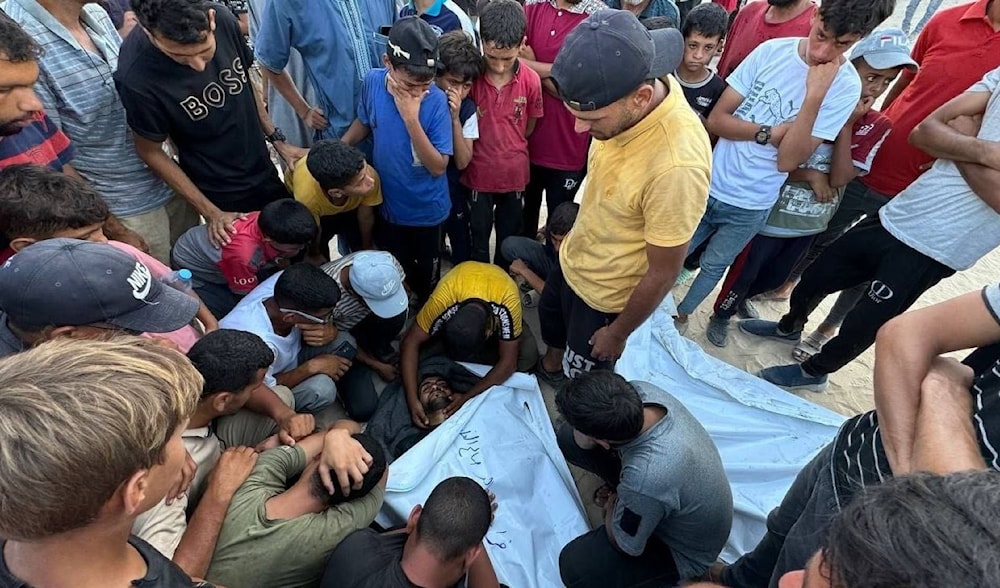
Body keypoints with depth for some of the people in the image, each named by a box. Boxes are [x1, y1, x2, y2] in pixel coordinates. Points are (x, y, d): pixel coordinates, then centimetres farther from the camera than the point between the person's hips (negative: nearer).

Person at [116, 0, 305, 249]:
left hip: (265, 173, 5)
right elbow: (151, 152, -14)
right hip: (219, 196, -4)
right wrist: (210, 212, -12)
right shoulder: (138, 79, -28)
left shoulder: (225, 22, -16)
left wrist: (277, 140, 2)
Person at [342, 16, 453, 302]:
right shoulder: (373, 82, -15)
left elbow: (438, 166, -26)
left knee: (426, 272, 22)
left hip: (426, 209, -2)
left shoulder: (436, 100, -25)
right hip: (386, 202, 3)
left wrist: (411, 118, -34)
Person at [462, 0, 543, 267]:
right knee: (478, 239, 18)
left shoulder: (531, 80, -13)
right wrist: (484, 148, -11)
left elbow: (529, 127, 2)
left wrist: (509, 150, 8)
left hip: (514, 173, 1)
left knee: (509, 238, 20)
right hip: (478, 173, -1)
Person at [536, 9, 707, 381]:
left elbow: (662, 274, -26)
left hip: (606, 294, -7)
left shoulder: (677, 165, -40)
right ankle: (549, 368, 63)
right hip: (573, 260, 8)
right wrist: (576, 235, 16)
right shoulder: (635, 90, -17)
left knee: (581, 377, 18)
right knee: (551, 316, 33)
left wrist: (617, 333, -12)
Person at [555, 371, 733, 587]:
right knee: (567, 438, -1)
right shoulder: (639, 392, -28)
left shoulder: (646, 480, -47)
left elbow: (624, 543, -23)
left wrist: (611, 506, -5)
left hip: (685, 550, -6)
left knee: (575, 565, -23)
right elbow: (581, 440, -9)